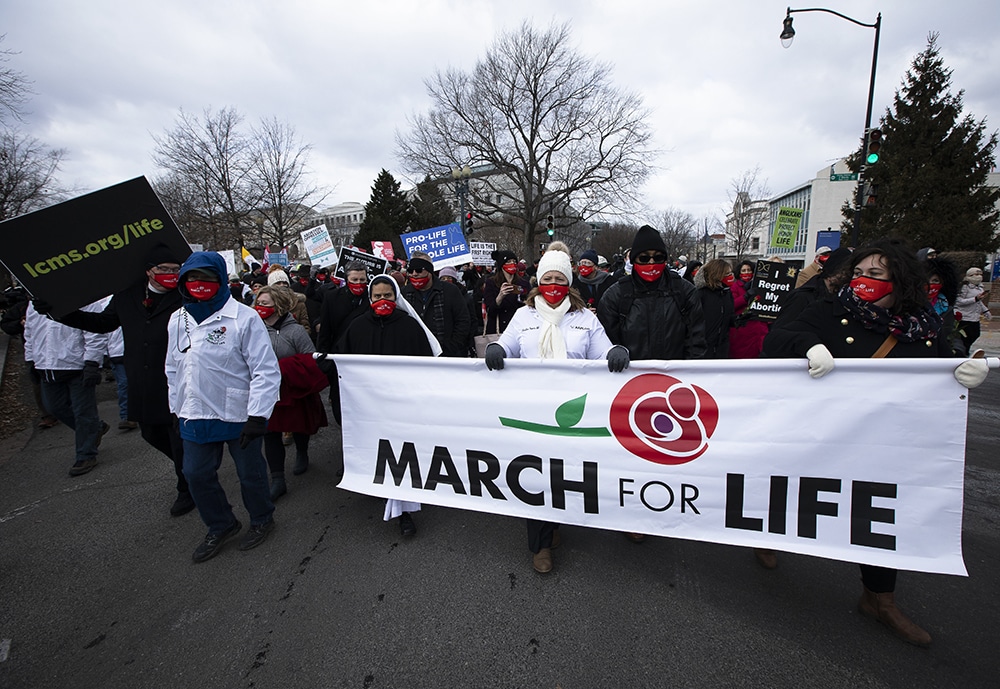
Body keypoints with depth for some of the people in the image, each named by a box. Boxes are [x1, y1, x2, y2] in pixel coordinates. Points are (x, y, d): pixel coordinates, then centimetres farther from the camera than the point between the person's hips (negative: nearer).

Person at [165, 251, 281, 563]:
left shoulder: (244, 318, -16)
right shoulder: (177, 320, 6)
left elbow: (266, 370, -18)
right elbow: (173, 369, 17)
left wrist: (257, 416, -20)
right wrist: (176, 409, 17)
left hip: (239, 415, -6)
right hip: (195, 415, 6)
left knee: (250, 472, 12)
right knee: (196, 474, 17)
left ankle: (261, 519, 38)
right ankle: (221, 526, 40)